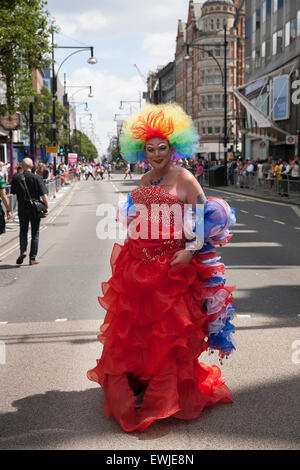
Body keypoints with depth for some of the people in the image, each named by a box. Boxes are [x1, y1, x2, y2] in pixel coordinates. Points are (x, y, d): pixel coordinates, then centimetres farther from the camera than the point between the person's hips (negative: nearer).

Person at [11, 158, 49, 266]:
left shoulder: (16, 178, -3)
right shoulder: (36, 178, -10)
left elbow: (13, 192, 9)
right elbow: (43, 194, -13)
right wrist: (47, 207, -8)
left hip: (22, 209, 2)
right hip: (35, 209, -1)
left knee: (23, 231, 19)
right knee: (35, 233, 8)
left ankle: (22, 251, -3)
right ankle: (32, 258, 9)